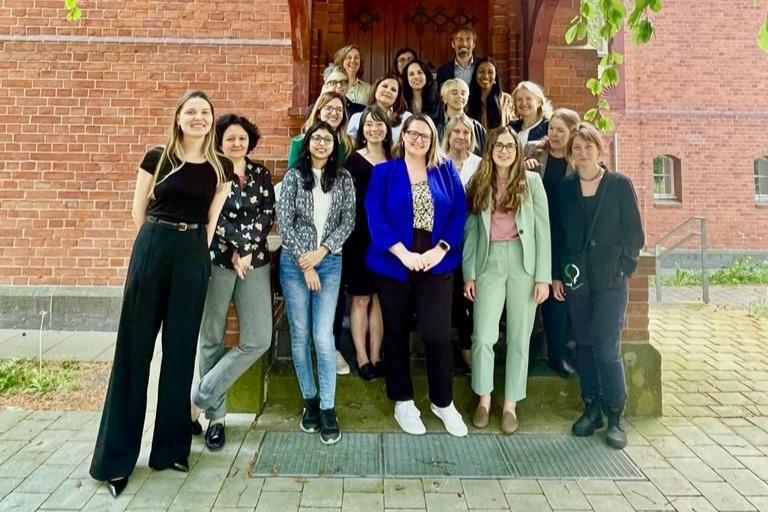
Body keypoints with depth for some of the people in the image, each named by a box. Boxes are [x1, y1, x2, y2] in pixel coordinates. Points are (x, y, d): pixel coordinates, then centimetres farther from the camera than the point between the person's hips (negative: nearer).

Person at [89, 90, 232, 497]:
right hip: (152, 249, -1)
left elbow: (212, 220, 8)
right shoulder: (156, 158, 2)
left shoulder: (221, 167, 7)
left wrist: (193, 252, 2)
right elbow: (138, 211, 6)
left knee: (180, 350, 7)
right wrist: (160, 244, 5)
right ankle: (116, 455, 12)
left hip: (194, 256, 2)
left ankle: (172, 446, 20)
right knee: (134, 345, 2)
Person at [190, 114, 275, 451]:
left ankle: (200, 396, 11)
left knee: (258, 341, -5)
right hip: (216, 261, -3)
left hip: (255, 263, 3)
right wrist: (239, 246, -11)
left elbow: (268, 215, 2)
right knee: (212, 338, 4)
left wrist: (246, 247, -10)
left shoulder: (261, 174, 12)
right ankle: (216, 415, 18)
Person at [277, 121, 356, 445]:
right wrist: (305, 263, -8)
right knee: (300, 335, 4)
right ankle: (310, 400, 19)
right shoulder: (293, 176, 3)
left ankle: (328, 409, 3)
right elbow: (284, 223, -3)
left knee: (323, 336, -6)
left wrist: (321, 251, -11)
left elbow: (348, 221, 1)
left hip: (330, 263, 0)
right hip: (295, 262, 0)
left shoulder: (343, 179, 6)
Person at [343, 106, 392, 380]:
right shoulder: (354, 159, -1)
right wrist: (351, 232, -12)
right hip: (361, 237, -4)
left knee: (380, 298, 8)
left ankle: (376, 356, 18)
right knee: (361, 297, 3)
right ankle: (362, 357, 13)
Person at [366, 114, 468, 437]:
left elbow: (459, 214, 1)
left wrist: (440, 250, -13)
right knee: (396, 334, 9)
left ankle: (443, 402, 19)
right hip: (394, 265, 0)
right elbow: (375, 217, -7)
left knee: (437, 334, -3)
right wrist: (403, 253, -17)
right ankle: (403, 401, 26)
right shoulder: (384, 172, 3)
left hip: (437, 265, 0)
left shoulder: (446, 171, 8)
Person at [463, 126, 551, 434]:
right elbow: (470, 230, 7)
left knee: (519, 336, 5)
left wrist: (543, 276, -6)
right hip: (489, 262, 1)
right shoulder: (479, 184, 9)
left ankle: (510, 405, 18)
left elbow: (542, 228, -1)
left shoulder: (531, 181, 3)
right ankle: (484, 400, 17)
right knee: (483, 336, -2)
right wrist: (468, 273, 1)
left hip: (523, 262, -1)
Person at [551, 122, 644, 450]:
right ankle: (592, 408, 21)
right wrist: (556, 275, 5)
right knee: (584, 344, 8)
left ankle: (615, 417, 8)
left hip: (610, 279, -3)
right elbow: (557, 234, 9)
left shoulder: (620, 185, 1)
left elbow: (634, 233, 1)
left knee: (607, 348, -7)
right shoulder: (565, 188, 8)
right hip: (575, 278, 3)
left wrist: (623, 268, -7)